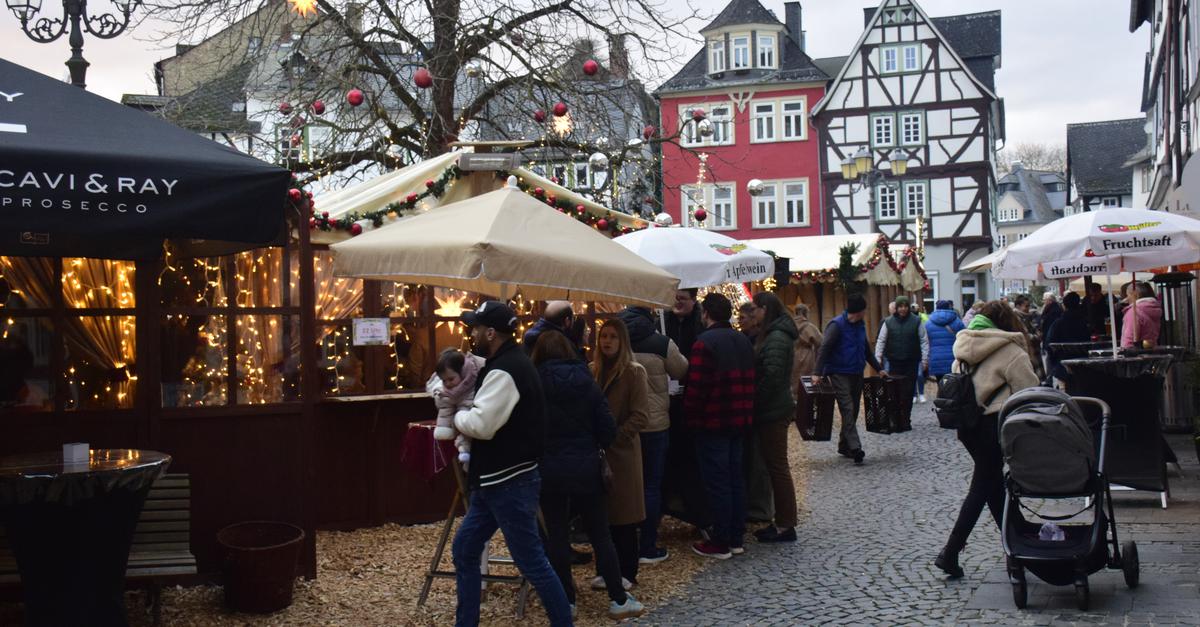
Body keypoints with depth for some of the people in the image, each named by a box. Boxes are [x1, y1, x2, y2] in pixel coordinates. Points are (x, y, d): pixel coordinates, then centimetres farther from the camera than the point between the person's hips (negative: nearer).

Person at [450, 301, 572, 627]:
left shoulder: (504, 371, -20)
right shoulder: (513, 362, 13)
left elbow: (481, 424, -26)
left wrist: (458, 415, -7)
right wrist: (467, 414, 4)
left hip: (510, 483, -11)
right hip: (496, 481, 11)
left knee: (532, 562, -2)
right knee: (464, 550, 15)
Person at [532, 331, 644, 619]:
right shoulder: (587, 383, -3)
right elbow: (608, 430, -4)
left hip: (549, 469, -1)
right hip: (585, 467, 1)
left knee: (557, 535, 9)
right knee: (600, 535, 9)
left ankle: (567, 601, 16)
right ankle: (619, 600, 12)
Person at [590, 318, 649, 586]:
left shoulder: (634, 372, -6)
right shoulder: (592, 371, 7)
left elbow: (639, 417, -11)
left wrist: (611, 437, -18)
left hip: (622, 451, -4)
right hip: (596, 451, 4)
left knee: (623, 515, 3)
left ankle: (626, 572, 13)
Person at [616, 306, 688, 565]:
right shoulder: (661, 343, -11)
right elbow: (681, 371, 4)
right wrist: (677, 356, 22)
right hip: (654, 424, -3)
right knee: (651, 485, 5)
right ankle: (647, 548, 6)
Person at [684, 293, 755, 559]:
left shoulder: (705, 343, -17)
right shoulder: (743, 341, 10)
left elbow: (696, 387, -20)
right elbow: (750, 382, 12)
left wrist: (691, 417, -9)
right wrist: (745, 412, 16)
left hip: (713, 423, -8)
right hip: (740, 421, 8)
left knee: (716, 483, -1)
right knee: (735, 479, 15)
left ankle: (720, 543, 5)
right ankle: (736, 538, 21)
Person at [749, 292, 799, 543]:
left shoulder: (776, 338, -17)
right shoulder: (773, 335, 15)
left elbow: (772, 376, -23)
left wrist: (753, 402, -15)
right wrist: (756, 403, 13)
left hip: (773, 412, -10)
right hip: (773, 409, 10)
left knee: (778, 467, -4)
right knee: (776, 467, 13)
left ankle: (785, 526, 3)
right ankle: (782, 522, 20)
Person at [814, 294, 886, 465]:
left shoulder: (860, 325, 13)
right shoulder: (836, 325, -11)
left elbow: (867, 350, 24)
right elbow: (824, 348, -19)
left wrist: (879, 368, 20)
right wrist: (818, 373, -28)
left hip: (857, 373, 8)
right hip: (840, 374, -8)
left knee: (853, 410, 9)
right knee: (847, 409, -14)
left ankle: (844, 446, 19)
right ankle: (855, 447, -20)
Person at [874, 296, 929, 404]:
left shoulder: (916, 321, -1)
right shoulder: (888, 322, 0)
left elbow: (924, 341, 1)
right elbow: (881, 341, 3)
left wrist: (925, 358, -4)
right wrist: (878, 358, -4)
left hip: (912, 361, 0)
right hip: (894, 362, 0)